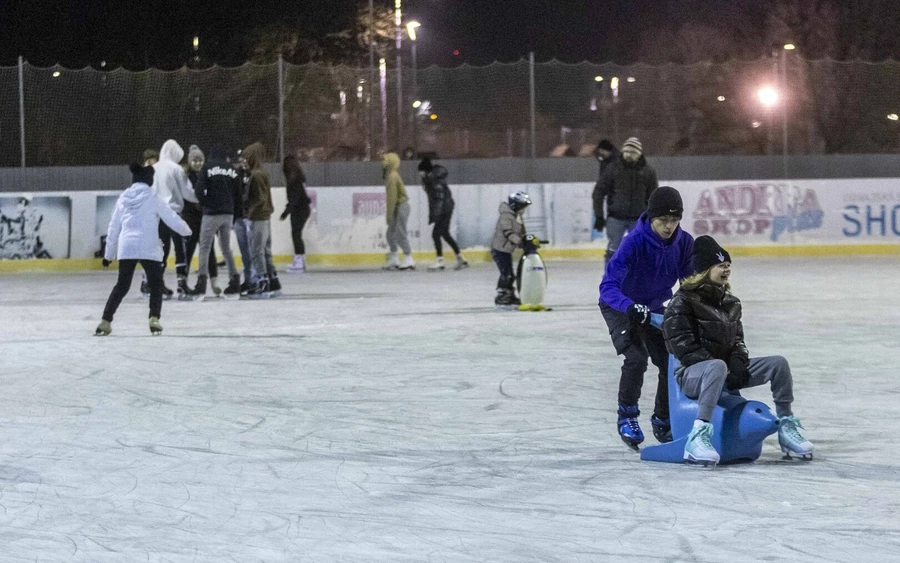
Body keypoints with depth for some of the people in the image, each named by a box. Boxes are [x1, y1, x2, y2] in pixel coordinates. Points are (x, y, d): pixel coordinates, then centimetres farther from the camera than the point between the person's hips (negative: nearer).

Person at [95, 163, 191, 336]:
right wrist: (186, 230, 21)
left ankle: (106, 321, 6)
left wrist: (109, 253, 24)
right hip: (148, 248, -4)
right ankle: (154, 318, -8)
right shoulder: (152, 197, -1)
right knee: (156, 284, 10)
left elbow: (114, 227, 16)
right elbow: (171, 218, 1)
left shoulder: (123, 199, 12)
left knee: (122, 285, 13)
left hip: (126, 248, 4)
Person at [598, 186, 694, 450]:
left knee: (673, 363, -2)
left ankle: (663, 422, 21)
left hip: (656, 308, 5)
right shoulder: (634, 242, -31)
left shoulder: (684, 243, -16)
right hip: (620, 307, -5)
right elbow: (608, 286, -37)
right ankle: (627, 417, -2)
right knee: (636, 359, -24)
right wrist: (630, 307, -54)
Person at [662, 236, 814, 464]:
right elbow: (683, 347, -16)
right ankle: (698, 436, -48)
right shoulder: (683, 302, -10)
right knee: (717, 367, -42)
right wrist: (717, 366, -20)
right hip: (692, 374, -7)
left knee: (778, 363, -5)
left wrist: (738, 364, -4)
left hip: (726, 372, 7)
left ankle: (786, 426, 2)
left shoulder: (730, 303, 14)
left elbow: (737, 339, 18)